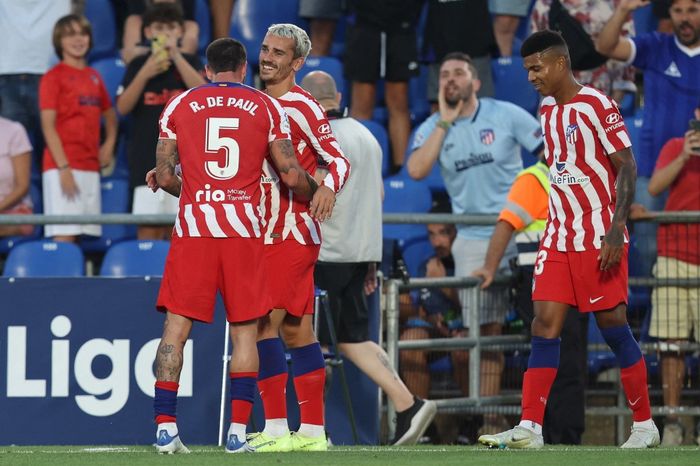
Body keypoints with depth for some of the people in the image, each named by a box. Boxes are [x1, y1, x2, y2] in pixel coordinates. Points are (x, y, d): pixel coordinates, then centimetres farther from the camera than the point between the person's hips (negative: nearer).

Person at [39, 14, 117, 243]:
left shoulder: (94, 77, 16)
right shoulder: (54, 77, -2)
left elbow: (110, 115, 31)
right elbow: (48, 125, -8)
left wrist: (109, 146, 13)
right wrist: (63, 168, -16)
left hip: (90, 167, 6)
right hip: (63, 166, -6)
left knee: (88, 232, 2)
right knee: (64, 235, -13)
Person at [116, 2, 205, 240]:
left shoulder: (189, 62, 9)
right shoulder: (138, 65, 8)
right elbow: (123, 107, -1)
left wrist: (176, 56, -16)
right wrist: (145, 74, -13)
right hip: (147, 155, 0)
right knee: (148, 228, -4)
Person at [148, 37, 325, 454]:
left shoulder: (180, 106, 8)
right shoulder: (267, 108, 7)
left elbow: (165, 177, 6)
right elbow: (292, 176, 3)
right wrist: (317, 195, 24)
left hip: (193, 224, 0)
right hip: (243, 229, 0)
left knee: (176, 328, 4)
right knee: (245, 332, 6)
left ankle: (165, 427, -3)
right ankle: (238, 431, -1)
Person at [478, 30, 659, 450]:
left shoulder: (596, 105, -11)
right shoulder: (547, 110, 13)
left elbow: (627, 166, -13)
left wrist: (616, 230, -20)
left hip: (599, 237, -7)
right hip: (559, 237, 7)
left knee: (613, 327, -2)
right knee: (545, 327, -3)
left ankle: (645, 425, 9)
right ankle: (530, 429, -7)